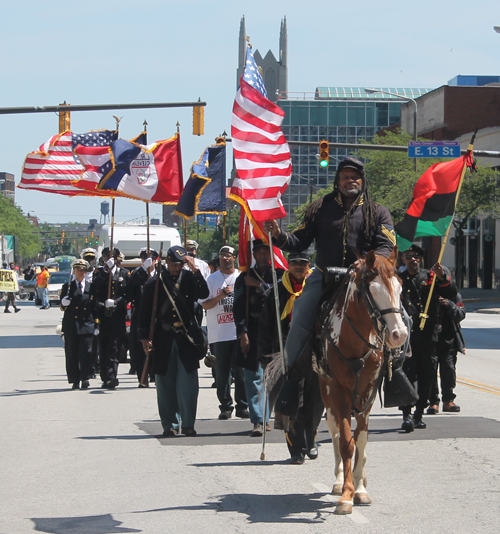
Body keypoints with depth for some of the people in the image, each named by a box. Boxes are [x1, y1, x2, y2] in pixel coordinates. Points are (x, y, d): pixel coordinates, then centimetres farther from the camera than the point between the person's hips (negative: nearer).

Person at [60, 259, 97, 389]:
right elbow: (62, 307, 8)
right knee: (72, 354, 1)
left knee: (86, 352, -10)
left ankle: (85, 379, -9)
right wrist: (64, 303, -16)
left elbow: (95, 308, 13)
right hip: (71, 325, 1)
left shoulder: (91, 287, 11)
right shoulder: (67, 287, 9)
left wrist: (96, 325, 7)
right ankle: (75, 380, 7)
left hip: (87, 325, -1)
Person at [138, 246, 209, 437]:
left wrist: (195, 270, -14)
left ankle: (188, 423, 1)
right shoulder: (154, 283, 5)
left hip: (186, 338, 0)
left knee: (188, 383, -5)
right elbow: (145, 312, 5)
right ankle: (170, 425, 11)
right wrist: (144, 337, -3)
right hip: (163, 340, 0)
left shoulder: (189, 278, 8)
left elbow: (204, 294, -8)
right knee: (166, 385, 3)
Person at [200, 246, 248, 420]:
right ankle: (225, 407, 8)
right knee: (222, 373, 1)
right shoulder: (212, 279, 8)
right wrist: (220, 296, -11)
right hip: (219, 334, 0)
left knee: (241, 371, -2)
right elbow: (205, 305, 3)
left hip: (240, 332, 0)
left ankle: (242, 406, 4)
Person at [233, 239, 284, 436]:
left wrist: (259, 285, -11)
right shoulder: (245, 278, 8)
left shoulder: (279, 274, 9)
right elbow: (239, 307, 1)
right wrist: (242, 332, -9)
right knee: (254, 376, -9)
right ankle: (258, 421, -10)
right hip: (253, 333, -1)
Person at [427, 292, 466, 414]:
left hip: (449, 339, 1)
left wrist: (450, 305, -18)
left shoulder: (454, 295, 9)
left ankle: (448, 400, 13)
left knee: (449, 368, -1)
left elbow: (461, 315, -1)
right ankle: (433, 401, 2)